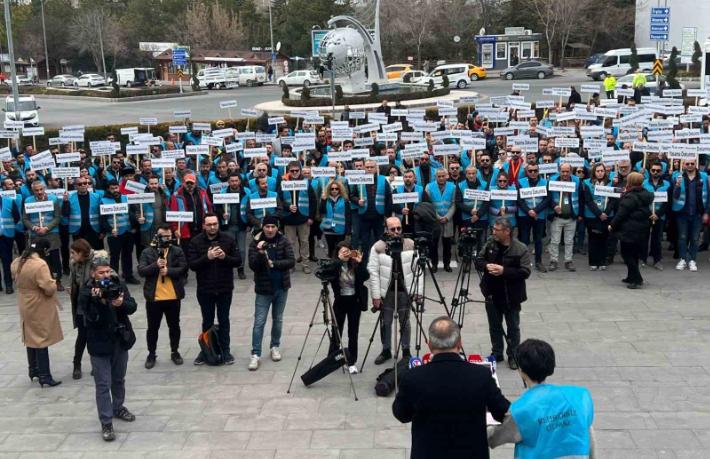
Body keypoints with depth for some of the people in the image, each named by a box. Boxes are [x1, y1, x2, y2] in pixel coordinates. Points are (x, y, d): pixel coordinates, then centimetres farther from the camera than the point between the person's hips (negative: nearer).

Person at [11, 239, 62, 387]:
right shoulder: (40, 265, -26)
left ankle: (33, 370, 32)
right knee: (41, 340, -1)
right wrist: (54, 283, -6)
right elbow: (49, 289, -26)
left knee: (31, 338, 20)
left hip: (25, 307, 8)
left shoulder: (17, 262, 1)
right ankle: (44, 376, 4)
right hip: (39, 308, -8)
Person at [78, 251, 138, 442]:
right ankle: (106, 423, 3)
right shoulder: (86, 291, -12)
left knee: (119, 379, 20)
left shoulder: (118, 284, -3)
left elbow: (132, 307, -7)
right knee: (103, 384, -2)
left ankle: (118, 408, 41)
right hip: (99, 343, -4)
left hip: (120, 340, 4)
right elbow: (90, 317, -20)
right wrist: (98, 300, -34)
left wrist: (122, 303, -27)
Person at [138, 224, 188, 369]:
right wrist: (156, 265, -24)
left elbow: (183, 269, -7)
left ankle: (175, 352, 29)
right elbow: (141, 270, -9)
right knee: (153, 328, 10)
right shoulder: (147, 252, 0)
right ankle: (151, 354, 24)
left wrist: (168, 271, -20)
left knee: (174, 326, 13)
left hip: (173, 297, 1)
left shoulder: (177, 251, 2)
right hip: (153, 297, -1)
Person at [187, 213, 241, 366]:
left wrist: (225, 257, -22)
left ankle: (225, 351, 21)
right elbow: (192, 265, -12)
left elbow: (238, 261, -4)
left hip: (225, 289, 0)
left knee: (224, 321, 11)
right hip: (205, 290, 0)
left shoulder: (229, 239, -4)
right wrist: (207, 257, -26)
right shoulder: (195, 242, -6)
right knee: (207, 321, 13)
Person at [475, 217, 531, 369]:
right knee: (494, 326, 16)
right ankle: (496, 354, 31)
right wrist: (486, 266, -17)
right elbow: (478, 261, 6)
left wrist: (504, 271, -26)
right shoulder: (490, 244, -1)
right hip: (492, 294, 4)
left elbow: (525, 272, -19)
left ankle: (513, 356, 25)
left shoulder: (521, 249, -15)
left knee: (513, 327, 10)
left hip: (511, 296, -4)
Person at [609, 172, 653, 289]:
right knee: (634, 254, 18)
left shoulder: (630, 197, -18)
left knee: (627, 254, -1)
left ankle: (637, 279, -6)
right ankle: (632, 277, 28)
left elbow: (621, 214, -18)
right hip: (642, 230, 9)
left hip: (630, 230, -8)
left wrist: (612, 225, -5)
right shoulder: (646, 195, 7)